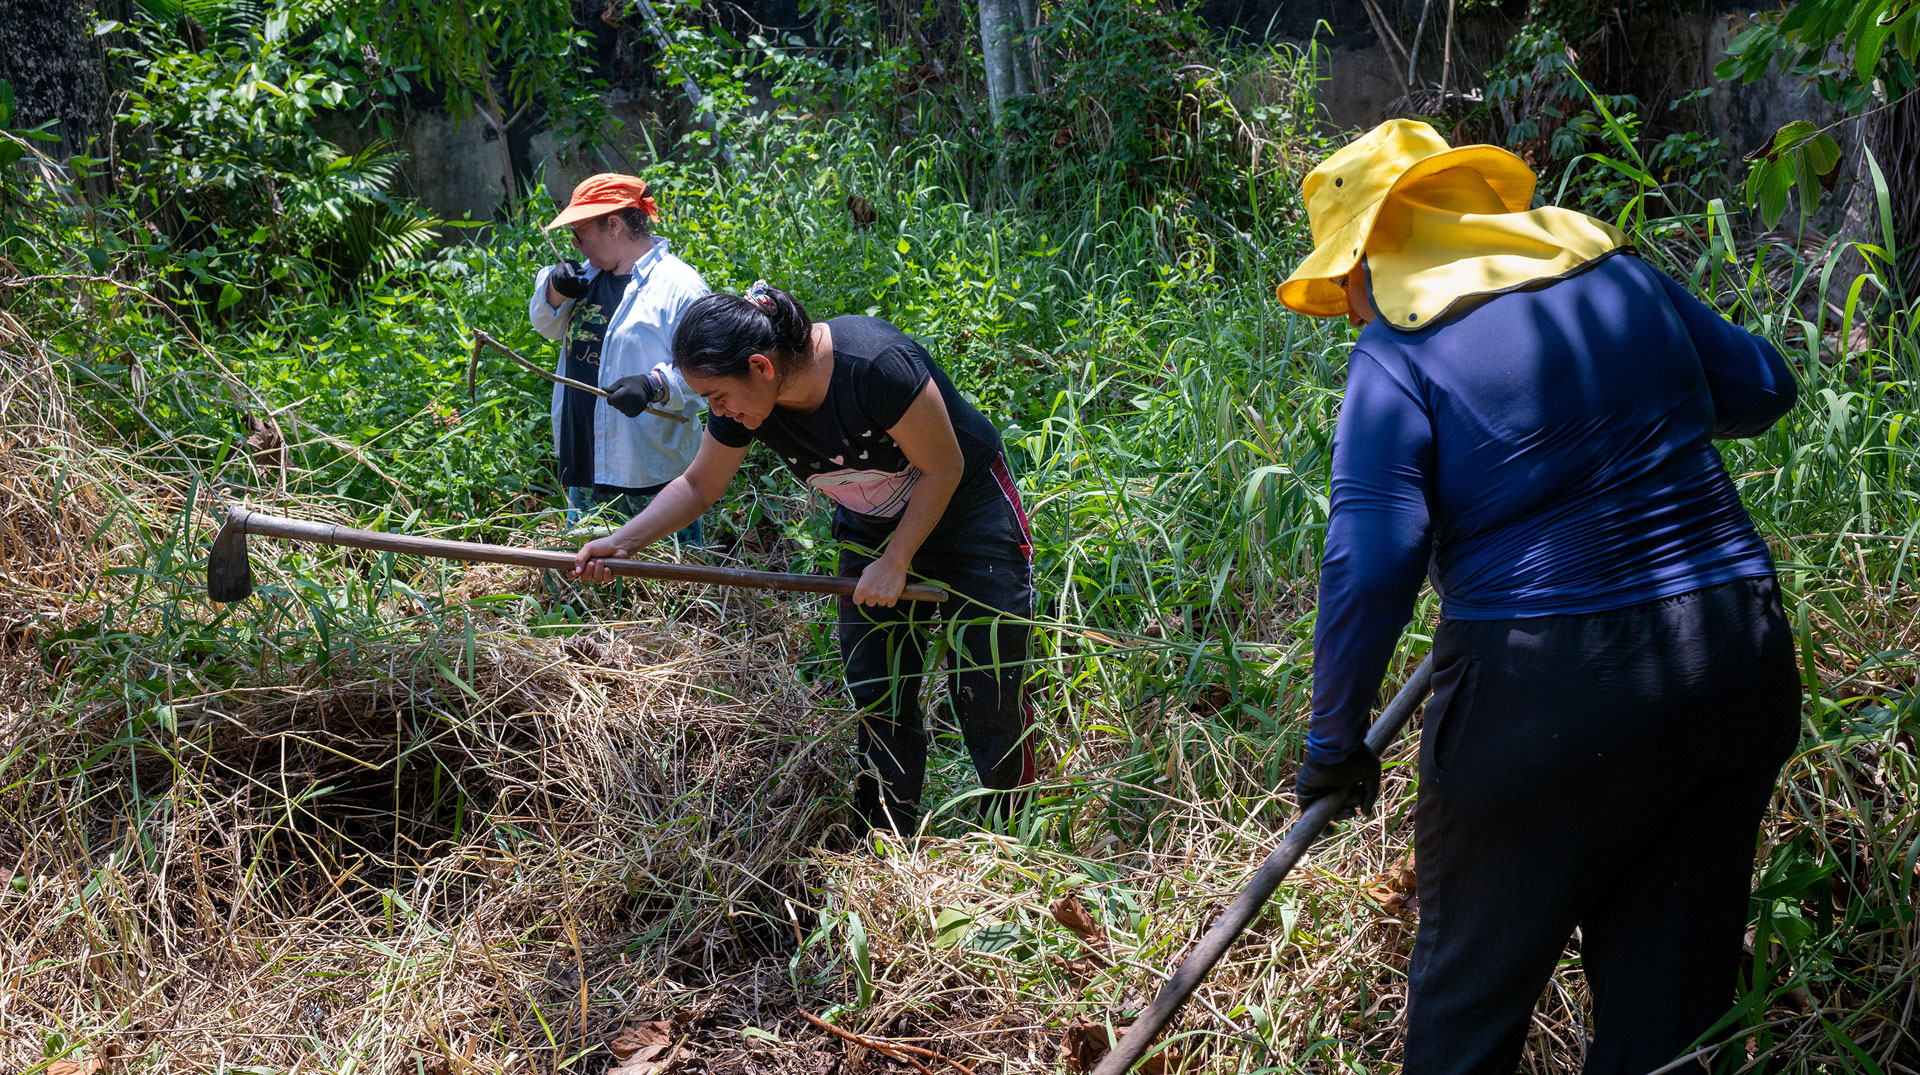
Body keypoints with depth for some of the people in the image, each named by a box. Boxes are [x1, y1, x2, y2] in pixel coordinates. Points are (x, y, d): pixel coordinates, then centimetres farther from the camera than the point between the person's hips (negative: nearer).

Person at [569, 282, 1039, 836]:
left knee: (987, 699, -4)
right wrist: (620, 543, -10)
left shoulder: (875, 363, -35)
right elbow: (697, 486, 1)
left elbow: (943, 468, -22)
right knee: (879, 701, 4)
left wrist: (894, 564, -18)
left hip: (969, 514, -5)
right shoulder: (743, 405, -15)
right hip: (871, 530, 6)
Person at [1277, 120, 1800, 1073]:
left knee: (1471, 983, 13)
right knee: (1671, 982, 17)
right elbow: (1762, 388, 18)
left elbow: (1370, 566, -17)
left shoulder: (1397, 356, -9)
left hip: (1542, 696, -5)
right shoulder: (1614, 270, 7)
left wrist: (1336, 742, -7)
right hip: (1737, 663, 6)